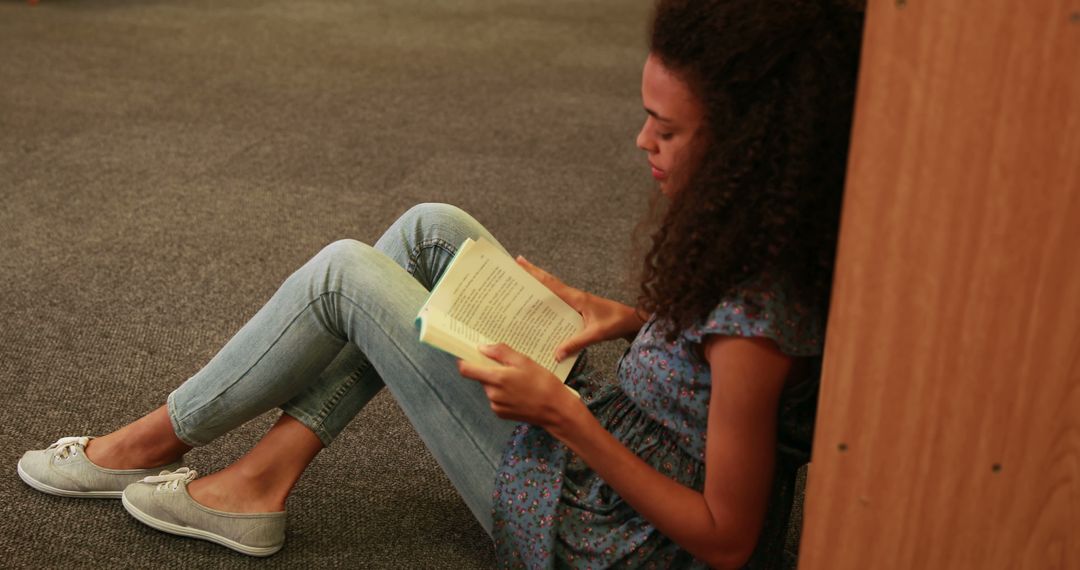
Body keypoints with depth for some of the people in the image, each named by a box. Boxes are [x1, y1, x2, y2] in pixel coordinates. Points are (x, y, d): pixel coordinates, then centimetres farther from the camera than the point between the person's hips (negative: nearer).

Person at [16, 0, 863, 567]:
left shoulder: (757, 317, -31)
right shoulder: (764, 236, -6)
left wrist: (562, 413, -26)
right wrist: (630, 318, -2)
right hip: (600, 445, 9)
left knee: (344, 276, -8)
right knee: (431, 231, 2)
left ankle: (153, 441, 15)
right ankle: (261, 480, 6)